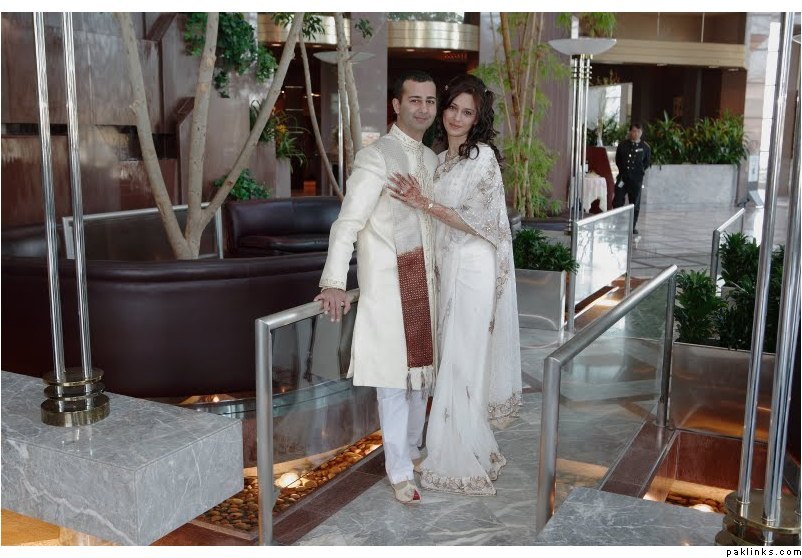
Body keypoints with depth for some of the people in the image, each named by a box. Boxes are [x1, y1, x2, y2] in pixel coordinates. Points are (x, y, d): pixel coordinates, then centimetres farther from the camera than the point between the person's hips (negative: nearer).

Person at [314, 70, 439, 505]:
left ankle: (412, 448, 34)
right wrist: (334, 282, -26)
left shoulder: (431, 159, 12)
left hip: (424, 281, 7)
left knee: (422, 367, 15)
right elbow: (348, 222, -18)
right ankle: (400, 470, 13)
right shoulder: (376, 156, -12)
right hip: (387, 283, -7)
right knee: (393, 378, 0)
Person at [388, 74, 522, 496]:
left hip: (473, 269, -8)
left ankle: (463, 463, 6)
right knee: (451, 361, 15)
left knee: (462, 364, -5)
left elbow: (475, 220, -16)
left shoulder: (483, 156, -9)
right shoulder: (441, 160, 15)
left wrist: (425, 204, -20)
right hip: (446, 267, 8)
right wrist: (419, 201, 5)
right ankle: (474, 450, 32)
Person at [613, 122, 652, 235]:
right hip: (623, 177, 1)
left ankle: (632, 227, 14)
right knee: (617, 201, -3)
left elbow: (647, 162, 10)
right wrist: (622, 169, 7)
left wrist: (641, 170, 1)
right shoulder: (623, 145, 5)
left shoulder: (645, 147, 2)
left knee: (635, 203, 5)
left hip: (636, 179, -1)